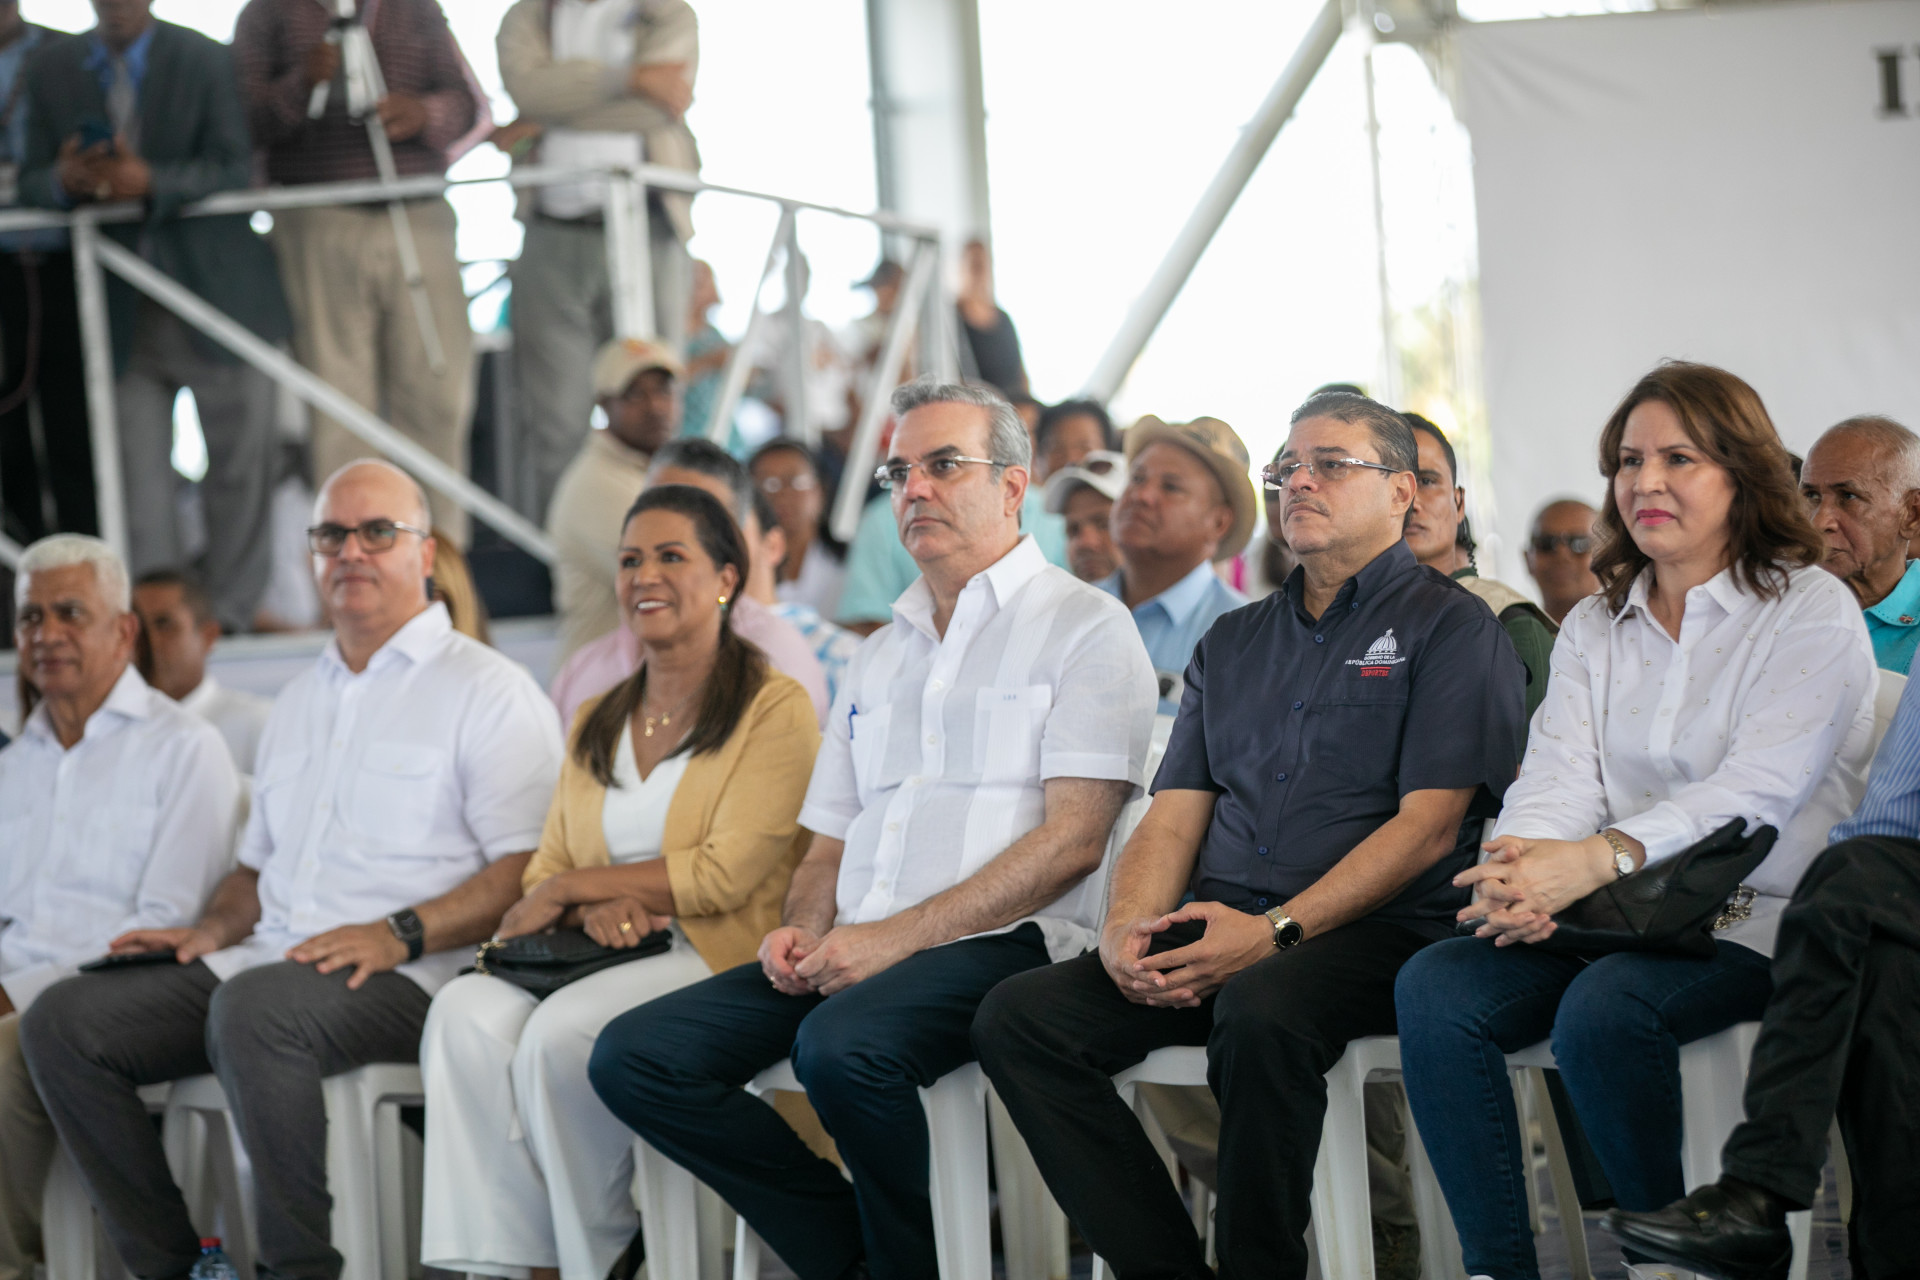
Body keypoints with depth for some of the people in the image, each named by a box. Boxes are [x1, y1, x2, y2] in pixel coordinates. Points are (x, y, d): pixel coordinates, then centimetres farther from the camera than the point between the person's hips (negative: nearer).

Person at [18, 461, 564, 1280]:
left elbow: (532, 871, -9)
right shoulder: (300, 701, 26)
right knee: (62, 1020, -11)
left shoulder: (487, 690, 2)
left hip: (406, 976, -7)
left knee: (254, 1007, -38)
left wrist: (401, 933, -21)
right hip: (269, 959, 8)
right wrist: (212, 930, 10)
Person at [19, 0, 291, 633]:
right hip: (121, 311, 1)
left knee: (238, 461, 5)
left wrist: (151, 182, -25)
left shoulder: (205, 60, -1)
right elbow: (32, 182, 5)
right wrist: (65, 181, -19)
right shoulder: (52, 69, 7)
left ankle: (231, 615, 16)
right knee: (140, 479, -3)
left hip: (215, 290, -1)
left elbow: (234, 171, -9)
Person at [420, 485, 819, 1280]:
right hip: (605, 960, 6)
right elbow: (546, 875, 15)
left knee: (560, 1030, -32)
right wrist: (592, 910, -9)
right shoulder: (595, 724, 21)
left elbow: (723, 876, -9)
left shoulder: (774, 709, -1)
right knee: (466, 1012, -24)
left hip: (720, 957, -6)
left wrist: (573, 887, -5)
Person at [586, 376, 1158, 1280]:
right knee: (633, 1058, -12)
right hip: (852, 953, 7)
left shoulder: (1083, 628, 2)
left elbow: (1073, 837, -9)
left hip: (997, 942, -7)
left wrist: (900, 935, -16)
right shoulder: (879, 656, 26)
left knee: (842, 1045, -37)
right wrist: (802, 930, 1)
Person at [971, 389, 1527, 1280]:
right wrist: (1126, 930, -5)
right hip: (1218, 929, 6)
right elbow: (1174, 817, 18)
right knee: (1018, 1016, -17)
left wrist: (1276, 931, -17)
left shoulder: (1452, 629, 4)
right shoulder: (1231, 644, 24)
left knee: (1261, 1010, -39)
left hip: (1374, 933, -6)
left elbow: (1427, 828, -7)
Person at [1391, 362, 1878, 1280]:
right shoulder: (1594, 627, 18)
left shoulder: (1811, 611, -1)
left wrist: (1599, 859, -31)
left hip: (1755, 923, -5)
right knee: (1434, 987, -21)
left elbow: (1756, 789, -15)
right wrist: (1522, 875, -22)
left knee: (1604, 1006, -34)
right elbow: (1559, 775, 4)